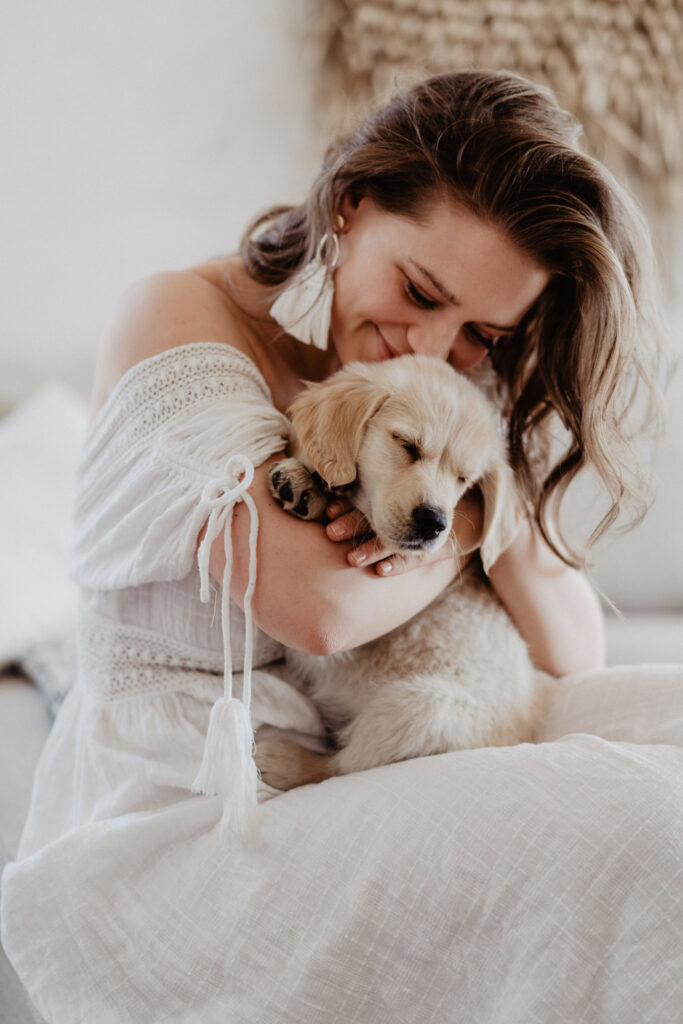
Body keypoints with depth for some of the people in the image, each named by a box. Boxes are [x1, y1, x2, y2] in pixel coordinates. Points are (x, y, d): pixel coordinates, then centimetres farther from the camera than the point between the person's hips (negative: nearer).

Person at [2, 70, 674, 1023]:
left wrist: (502, 514, -15)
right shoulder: (178, 322, -11)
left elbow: (576, 659, 3)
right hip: (179, 804, -6)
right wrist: (465, 523, -7)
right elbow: (319, 606, -24)